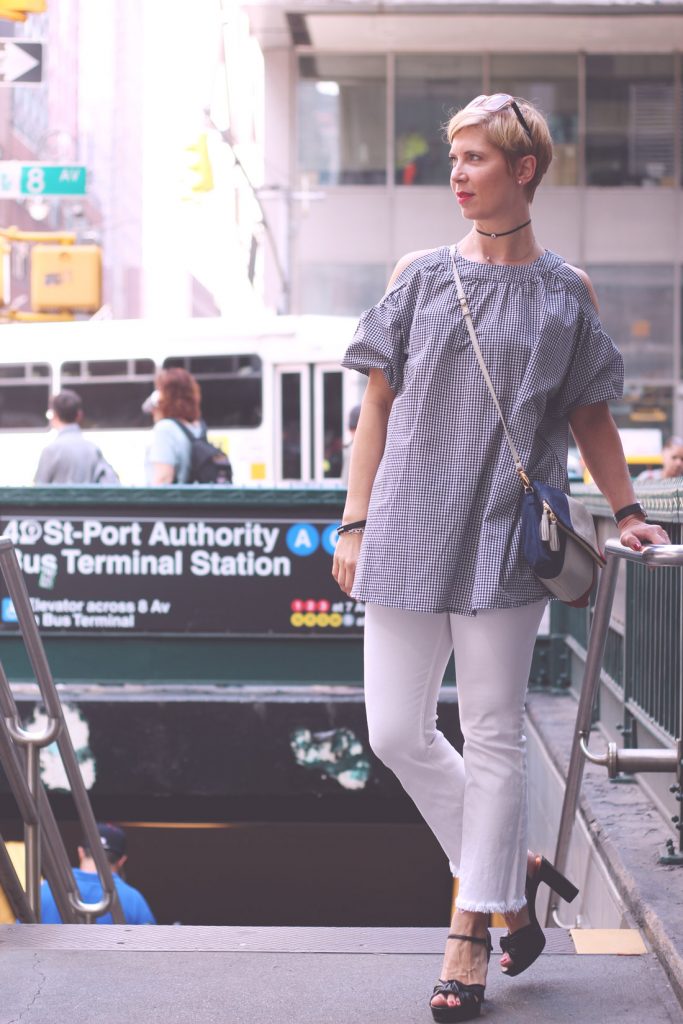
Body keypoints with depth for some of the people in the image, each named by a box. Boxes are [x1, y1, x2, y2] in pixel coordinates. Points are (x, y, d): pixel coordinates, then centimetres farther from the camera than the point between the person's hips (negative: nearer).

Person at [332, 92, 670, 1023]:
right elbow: (376, 406, 8)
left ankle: (471, 931, 11)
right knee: (396, 733, 2)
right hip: (410, 533, 2)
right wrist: (355, 526, 3)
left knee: (492, 735, 1)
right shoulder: (420, 276, 7)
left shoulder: (567, 293, 5)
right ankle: (515, 867, 23)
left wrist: (628, 511, 6)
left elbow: (590, 416, 15)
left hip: (506, 542, -2)